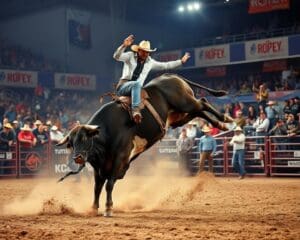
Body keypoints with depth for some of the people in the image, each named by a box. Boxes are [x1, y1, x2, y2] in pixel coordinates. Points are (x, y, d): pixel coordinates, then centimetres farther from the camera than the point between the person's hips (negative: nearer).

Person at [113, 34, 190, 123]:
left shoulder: (150, 62, 14)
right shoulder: (130, 56, 2)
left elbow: (165, 65, 21)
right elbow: (117, 56, -13)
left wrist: (181, 61, 19)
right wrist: (124, 45, -31)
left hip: (136, 88, 6)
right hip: (124, 85, -6)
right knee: (137, 84, -37)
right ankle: (135, 109, -50)